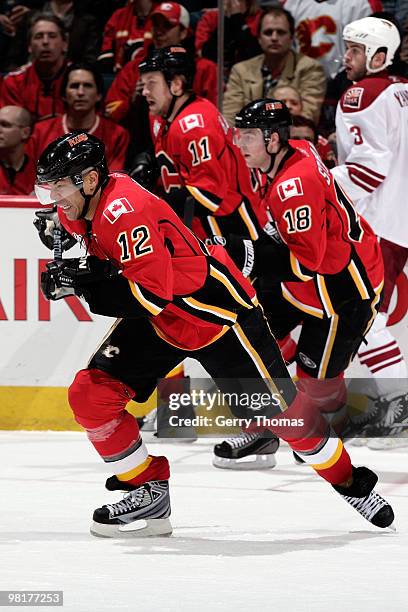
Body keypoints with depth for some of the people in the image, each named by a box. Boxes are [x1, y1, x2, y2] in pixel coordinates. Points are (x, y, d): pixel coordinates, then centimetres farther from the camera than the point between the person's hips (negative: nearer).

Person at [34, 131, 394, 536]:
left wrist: (82, 281, -35)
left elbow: (152, 293, -35)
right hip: (158, 321, 9)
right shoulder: (86, 206, -5)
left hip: (215, 309, -9)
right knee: (90, 394, -6)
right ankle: (149, 494, 4)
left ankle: (351, 483, 18)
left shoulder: (126, 211, -31)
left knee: (278, 408, -1)